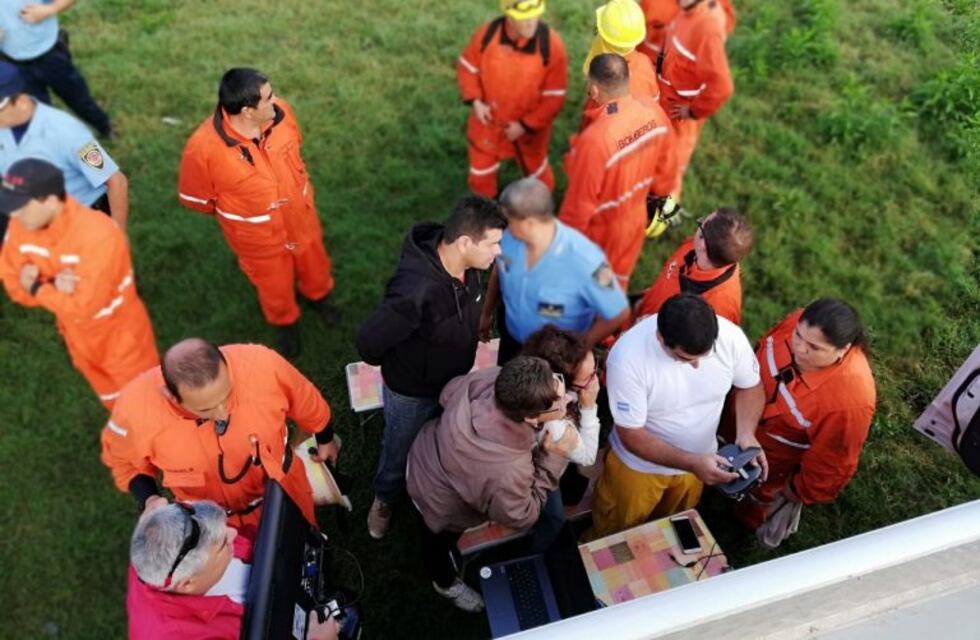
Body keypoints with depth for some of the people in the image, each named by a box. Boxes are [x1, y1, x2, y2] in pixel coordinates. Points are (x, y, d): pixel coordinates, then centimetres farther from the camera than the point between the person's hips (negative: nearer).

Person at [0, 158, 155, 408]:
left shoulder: (97, 236, -36)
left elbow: (82, 307, -34)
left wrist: (37, 287, -20)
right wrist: (52, 285, -26)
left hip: (121, 339, -6)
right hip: (79, 339, 7)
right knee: (116, 404, 28)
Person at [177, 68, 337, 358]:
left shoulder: (281, 112, -22)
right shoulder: (204, 147, -33)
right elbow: (194, 198, -15)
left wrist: (299, 191, 11)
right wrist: (234, 211, 0)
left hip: (302, 219, 3)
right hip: (259, 239, -3)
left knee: (315, 267, 30)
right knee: (276, 289, 23)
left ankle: (319, 296, 65)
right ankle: (285, 323, 56)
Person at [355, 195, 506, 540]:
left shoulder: (467, 266, -19)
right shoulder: (416, 290, -44)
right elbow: (368, 340, -34)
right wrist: (396, 365, -14)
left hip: (454, 379, 6)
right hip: (411, 392, -6)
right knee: (400, 451, 24)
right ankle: (384, 498, 56)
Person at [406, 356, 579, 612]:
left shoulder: (491, 378, -33)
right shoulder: (508, 473, -47)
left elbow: (448, 393, -9)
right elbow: (520, 517, -23)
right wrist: (553, 460, -27)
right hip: (439, 506, -4)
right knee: (439, 542, 31)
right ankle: (446, 583, 65)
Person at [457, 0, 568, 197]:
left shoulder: (551, 45, -25)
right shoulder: (487, 34, -21)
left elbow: (555, 96, -18)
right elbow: (467, 66, -2)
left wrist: (526, 125, -21)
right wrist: (475, 101, -15)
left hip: (531, 126, -2)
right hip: (489, 120, 2)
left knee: (535, 170, 23)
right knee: (481, 172, 22)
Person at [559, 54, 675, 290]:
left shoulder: (595, 139, -39)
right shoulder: (654, 112, -18)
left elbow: (580, 202, -27)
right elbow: (665, 166, 0)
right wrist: (659, 191, 21)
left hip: (600, 229, -6)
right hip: (635, 216, 6)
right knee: (617, 280, 32)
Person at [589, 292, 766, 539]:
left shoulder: (730, 335, -25)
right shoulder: (627, 357, -35)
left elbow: (750, 386, -4)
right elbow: (632, 435, -25)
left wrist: (746, 434, -22)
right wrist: (692, 463, -34)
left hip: (698, 461, 3)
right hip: (639, 465, -3)